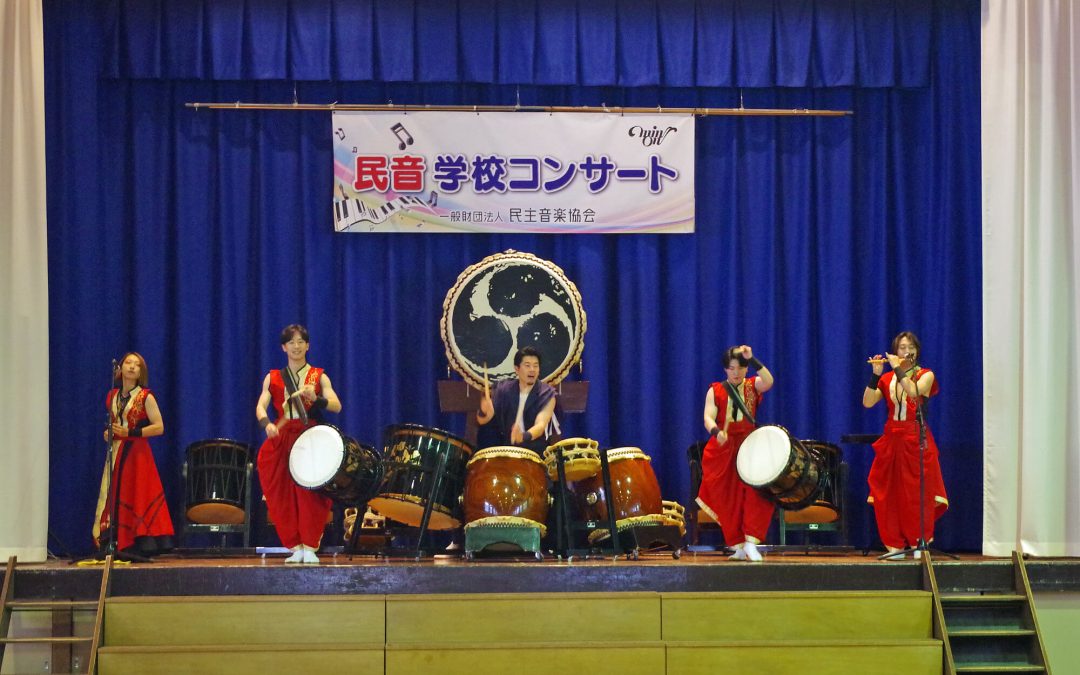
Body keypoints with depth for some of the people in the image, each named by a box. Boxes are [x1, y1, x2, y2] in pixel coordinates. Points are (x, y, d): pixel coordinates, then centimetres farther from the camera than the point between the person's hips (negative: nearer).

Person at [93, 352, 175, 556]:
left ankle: (142, 547, -10)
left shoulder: (145, 397, -3)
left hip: (137, 454, -5)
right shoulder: (112, 396, 13)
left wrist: (130, 433, -15)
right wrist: (108, 433, 5)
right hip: (116, 455, 5)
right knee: (115, 500, -1)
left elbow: (159, 427, -8)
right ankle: (118, 546, 1)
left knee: (138, 500, -9)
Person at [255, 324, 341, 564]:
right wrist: (267, 424, -23)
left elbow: (336, 406, -4)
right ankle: (295, 547, 1)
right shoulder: (273, 378, 13)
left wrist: (315, 399, -24)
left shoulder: (319, 376, 9)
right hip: (281, 439, 2)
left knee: (310, 494, -12)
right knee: (283, 496, -5)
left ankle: (310, 548, -7)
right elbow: (261, 406, -2)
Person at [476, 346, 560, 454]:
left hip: (537, 452, -3)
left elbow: (541, 425, -23)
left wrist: (524, 437, -44)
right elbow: (482, 420, -1)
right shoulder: (504, 389, 2)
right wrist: (484, 411, -26)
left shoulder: (546, 394, -8)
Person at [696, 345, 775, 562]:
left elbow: (769, 382, -16)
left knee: (755, 491, -18)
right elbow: (708, 417, -7)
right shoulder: (716, 390, 6)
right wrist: (716, 431, -28)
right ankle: (738, 546, 8)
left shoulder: (753, 386, 7)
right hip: (723, 450, 1)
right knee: (728, 499, 0)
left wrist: (752, 359, -23)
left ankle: (751, 542, -19)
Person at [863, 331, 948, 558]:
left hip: (916, 441, -3)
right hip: (891, 440, 3)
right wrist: (875, 374, -11)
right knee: (889, 495, -1)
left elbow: (914, 391, -18)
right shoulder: (887, 379, 12)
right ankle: (895, 545, 4)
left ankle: (918, 544, 2)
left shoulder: (926, 375, 4)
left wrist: (898, 369, -14)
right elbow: (867, 402, -2)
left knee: (917, 494, -6)